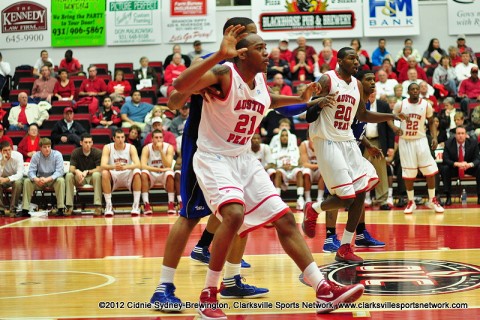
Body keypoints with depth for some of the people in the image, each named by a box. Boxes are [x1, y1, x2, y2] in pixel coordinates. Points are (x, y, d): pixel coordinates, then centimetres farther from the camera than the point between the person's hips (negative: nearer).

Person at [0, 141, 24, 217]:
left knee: (18, 182, -37)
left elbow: (20, 174, -27)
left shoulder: (18, 156, -22)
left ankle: (13, 209, -28)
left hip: (16, 178, -2)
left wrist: (7, 179, -42)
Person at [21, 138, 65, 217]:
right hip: (39, 180, 2)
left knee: (61, 180, -34)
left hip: (53, 179, -2)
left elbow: (59, 171, -20)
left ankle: (60, 208, -34)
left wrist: (47, 179, -36)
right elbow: (31, 171, -11)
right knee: (27, 181, -23)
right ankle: (25, 209, -23)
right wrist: (36, 179, -35)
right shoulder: (36, 156, -7)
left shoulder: (57, 155, -13)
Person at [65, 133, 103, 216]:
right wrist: (77, 171, -35)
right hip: (79, 178, 2)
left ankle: (98, 206, -37)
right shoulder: (75, 153, -3)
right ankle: (69, 206, -26)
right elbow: (71, 168, -11)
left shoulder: (97, 153, -9)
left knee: (97, 175, -36)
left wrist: (87, 172, -30)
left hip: (92, 176, -2)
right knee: (69, 175, -28)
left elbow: (99, 169, -15)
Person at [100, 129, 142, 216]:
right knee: (104, 173, -31)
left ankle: (136, 205, -24)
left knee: (137, 172, -30)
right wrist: (114, 167, -43)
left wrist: (125, 167, -42)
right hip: (114, 177, 0)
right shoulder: (107, 148, -8)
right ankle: (108, 206, -25)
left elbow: (138, 164, -22)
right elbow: (103, 165, -21)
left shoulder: (131, 148, -8)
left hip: (128, 176, 0)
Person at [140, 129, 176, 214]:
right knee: (144, 173, -32)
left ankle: (171, 204, -27)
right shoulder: (147, 148, -12)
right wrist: (161, 169, -36)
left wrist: (161, 151, -33)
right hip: (151, 175, 1)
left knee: (169, 174, -35)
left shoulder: (168, 147, -13)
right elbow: (143, 166, -26)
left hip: (164, 175, -1)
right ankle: (146, 205, -30)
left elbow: (168, 166, -24)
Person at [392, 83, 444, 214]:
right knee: (408, 173, 2)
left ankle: (432, 200, 7)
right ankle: (411, 202, 13)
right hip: (405, 141, 0)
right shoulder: (401, 105, -5)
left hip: (421, 140, 0)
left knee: (430, 171, -4)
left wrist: (434, 137, -5)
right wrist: (394, 127, -15)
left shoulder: (426, 105, -3)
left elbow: (431, 122, 8)